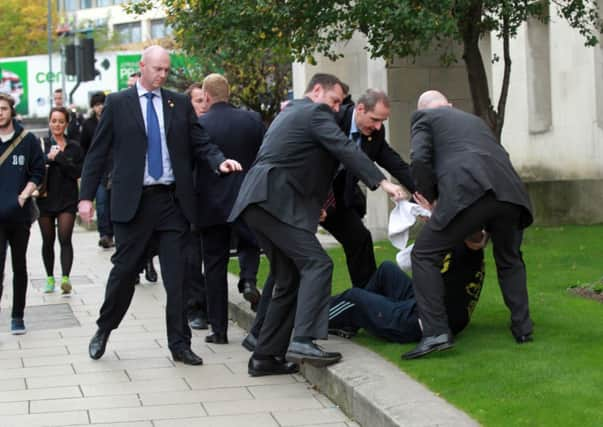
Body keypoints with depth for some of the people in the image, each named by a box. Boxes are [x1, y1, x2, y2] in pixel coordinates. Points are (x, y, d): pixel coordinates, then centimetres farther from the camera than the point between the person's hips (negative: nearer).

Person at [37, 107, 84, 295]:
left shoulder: (74, 147, 4)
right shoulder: (41, 145, 5)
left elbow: (78, 172, -8)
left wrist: (59, 158, -14)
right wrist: (48, 158, -18)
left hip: (67, 201, -2)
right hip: (45, 200, 2)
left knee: (65, 239, -13)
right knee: (48, 241, 9)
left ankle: (65, 277, -21)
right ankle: (50, 278, 19)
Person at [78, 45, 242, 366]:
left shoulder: (180, 104, 8)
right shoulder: (117, 103, 2)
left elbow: (200, 143, 6)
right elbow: (98, 152, 2)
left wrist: (219, 160, -15)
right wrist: (86, 195, -2)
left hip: (172, 201, 2)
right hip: (133, 201, -2)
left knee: (177, 275, 2)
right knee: (124, 269, 6)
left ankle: (179, 344, 10)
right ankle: (104, 330, 27)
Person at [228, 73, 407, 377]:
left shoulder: (290, 112, 30)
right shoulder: (315, 112, 0)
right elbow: (345, 149, -13)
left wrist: (317, 201, 29)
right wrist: (381, 182, -18)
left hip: (258, 202, 10)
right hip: (274, 200, -10)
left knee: (290, 280, 11)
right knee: (317, 264, -17)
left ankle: (265, 357, 11)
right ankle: (303, 341, -31)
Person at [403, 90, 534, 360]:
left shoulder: (424, 117, 20)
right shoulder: (475, 120, 38)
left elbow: (419, 159, 3)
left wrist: (430, 198, 17)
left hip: (467, 193, -6)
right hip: (508, 191, 6)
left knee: (424, 256, 4)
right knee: (509, 260, 28)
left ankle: (436, 332, -8)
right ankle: (522, 327, 23)